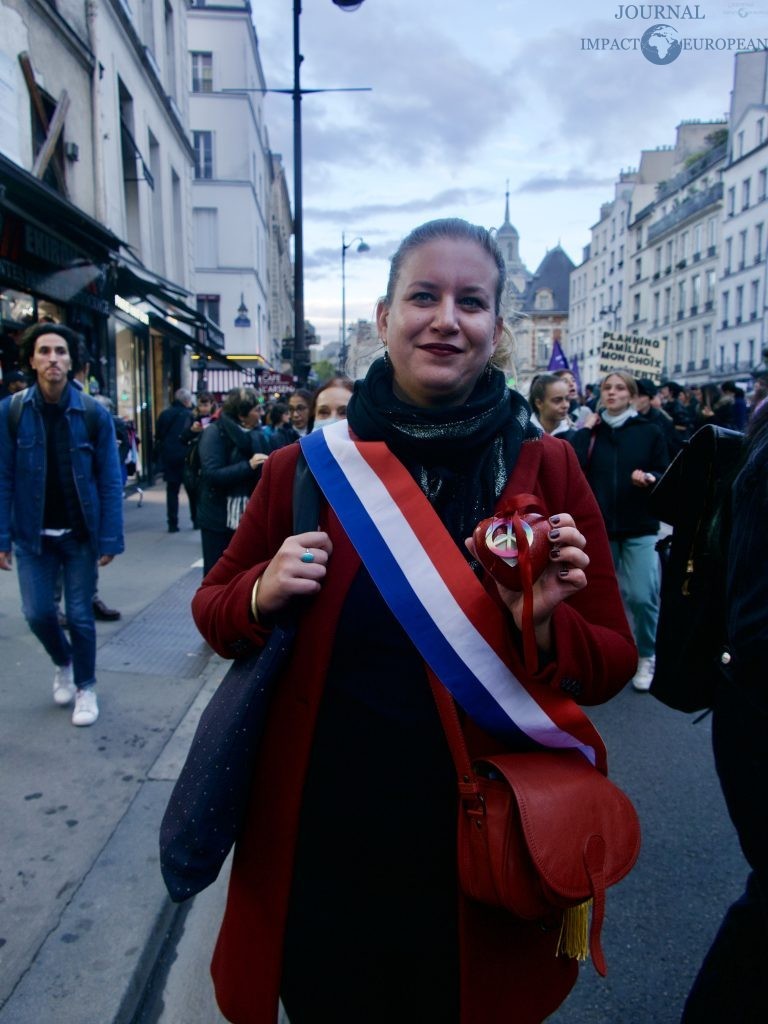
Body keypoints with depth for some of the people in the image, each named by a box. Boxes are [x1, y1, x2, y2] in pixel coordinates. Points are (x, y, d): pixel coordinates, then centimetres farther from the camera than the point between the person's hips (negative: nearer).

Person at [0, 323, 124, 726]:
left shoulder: (93, 414, -8)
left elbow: (110, 481, -7)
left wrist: (110, 538, -10)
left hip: (80, 534, -1)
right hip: (33, 535, 1)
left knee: (80, 615, 6)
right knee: (38, 613, 5)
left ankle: (85, 687, 26)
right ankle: (63, 663, 37)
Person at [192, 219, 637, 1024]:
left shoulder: (547, 471, -8)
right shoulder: (304, 469, -6)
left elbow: (612, 665, -3)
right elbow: (213, 610, 5)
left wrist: (545, 626, -23)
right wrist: (262, 595, -16)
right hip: (320, 845, 1)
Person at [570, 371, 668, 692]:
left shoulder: (649, 432, 2)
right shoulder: (590, 431, 6)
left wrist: (650, 478, -18)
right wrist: (584, 431, -8)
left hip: (640, 526, -2)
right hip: (598, 525, 2)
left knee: (642, 596, -8)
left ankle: (646, 656, 15)